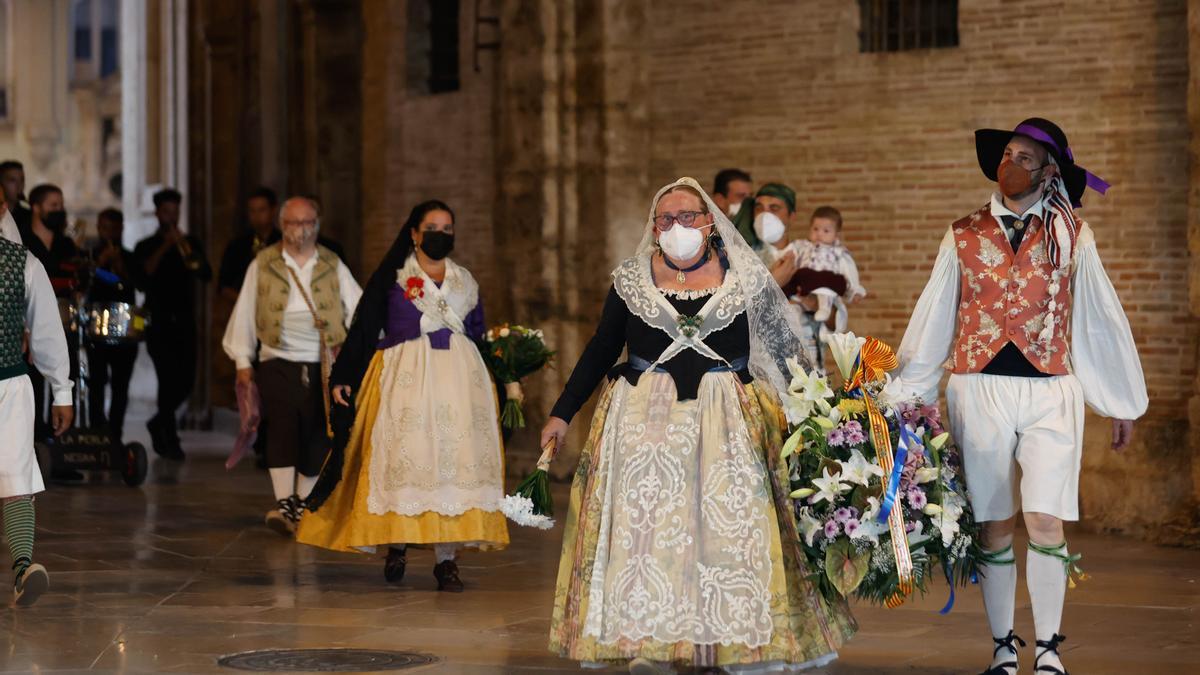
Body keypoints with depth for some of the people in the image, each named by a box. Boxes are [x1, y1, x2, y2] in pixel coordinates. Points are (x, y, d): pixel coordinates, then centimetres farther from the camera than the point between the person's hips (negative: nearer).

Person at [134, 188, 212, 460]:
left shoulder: (190, 243, 13)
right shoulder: (146, 247, 5)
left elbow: (206, 275, -1)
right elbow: (143, 277, -11)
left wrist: (187, 250, -14)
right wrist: (164, 248, -15)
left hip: (184, 320, 3)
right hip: (159, 322, -3)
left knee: (186, 379, 1)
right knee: (169, 376, -13)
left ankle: (160, 423, 26)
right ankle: (168, 439, -5)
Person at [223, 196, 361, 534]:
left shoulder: (333, 267, 9)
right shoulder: (263, 265, 7)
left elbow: (358, 310, 3)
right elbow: (245, 313, 9)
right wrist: (243, 360, 5)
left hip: (323, 367, 2)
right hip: (278, 363, -2)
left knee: (316, 436, 3)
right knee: (284, 425, -18)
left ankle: (303, 507, 16)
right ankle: (283, 503, -24)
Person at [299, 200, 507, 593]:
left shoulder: (465, 281, 16)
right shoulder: (392, 277, 4)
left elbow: (479, 335, 20)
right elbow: (363, 329, 2)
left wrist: (498, 383, 14)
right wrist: (343, 379, -5)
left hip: (458, 376, 3)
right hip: (406, 375, -3)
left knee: (454, 460, -5)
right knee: (404, 455, -9)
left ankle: (446, 558, -4)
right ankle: (397, 543, 9)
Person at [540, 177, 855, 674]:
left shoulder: (744, 278, 3)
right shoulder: (630, 280, 5)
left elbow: (784, 348, 8)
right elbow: (601, 351, 10)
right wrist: (562, 414, 7)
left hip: (727, 424, 0)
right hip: (645, 423, 0)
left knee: (731, 525, -3)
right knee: (645, 526, -2)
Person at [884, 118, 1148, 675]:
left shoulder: (1073, 237, 6)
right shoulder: (964, 236, 7)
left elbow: (1102, 319, 9)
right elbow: (932, 320, 9)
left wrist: (1123, 401, 10)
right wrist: (904, 395, 7)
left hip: (1050, 391, -1)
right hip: (979, 389, 1)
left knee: (1046, 522, -9)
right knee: (993, 527, 4)